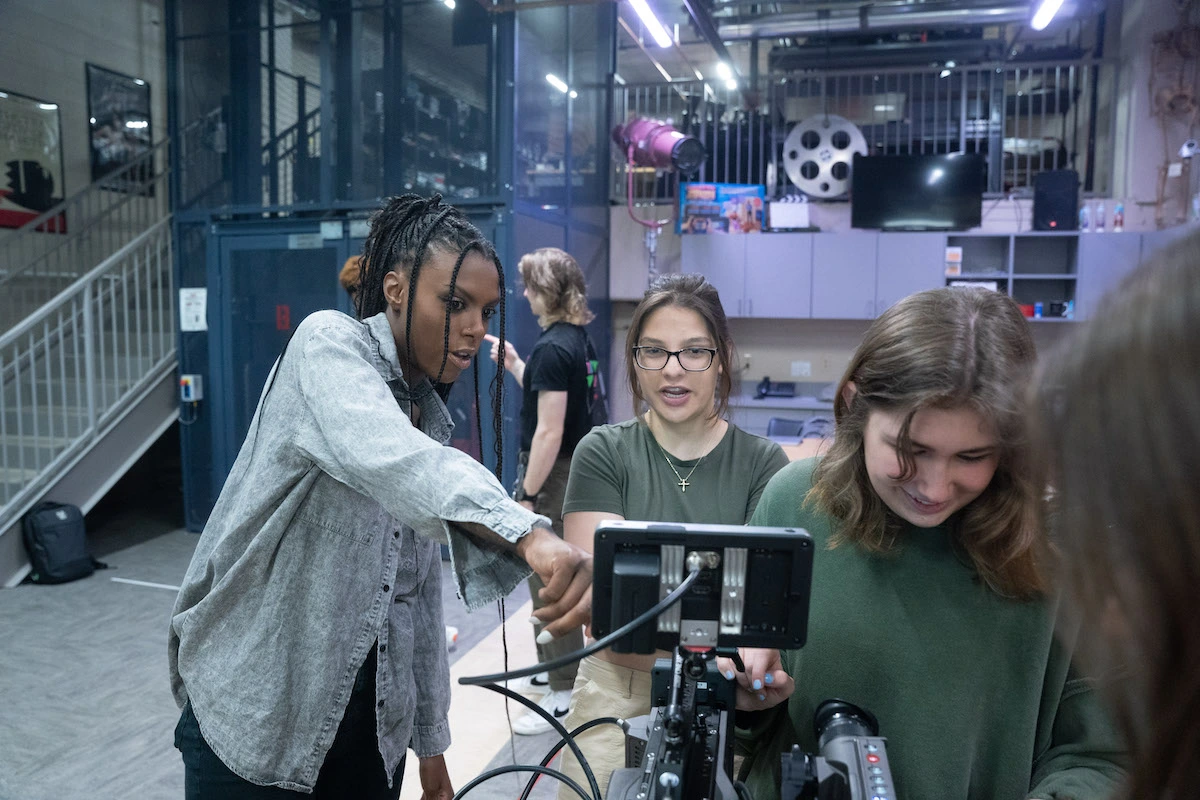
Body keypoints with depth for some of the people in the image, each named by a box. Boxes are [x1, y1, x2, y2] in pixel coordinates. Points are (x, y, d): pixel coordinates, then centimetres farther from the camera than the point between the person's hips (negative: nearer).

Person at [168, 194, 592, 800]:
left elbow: (420, 589, 10)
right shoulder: (328, 343, -13)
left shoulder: (431, 419, 7)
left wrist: (431, 739, 11)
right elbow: (387, 458, -37)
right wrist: (529, 535, -51)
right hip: (254, 711, -6)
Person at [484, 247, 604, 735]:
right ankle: (549, 667, 38)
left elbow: (549, 432, -24)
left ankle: (563, 695, 10)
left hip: (554, 475, -10)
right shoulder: (577, 338, 8)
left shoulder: (553, 348, -21)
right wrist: (513, 364, 18)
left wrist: (526, 496, -20)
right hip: (573, 470, 10)